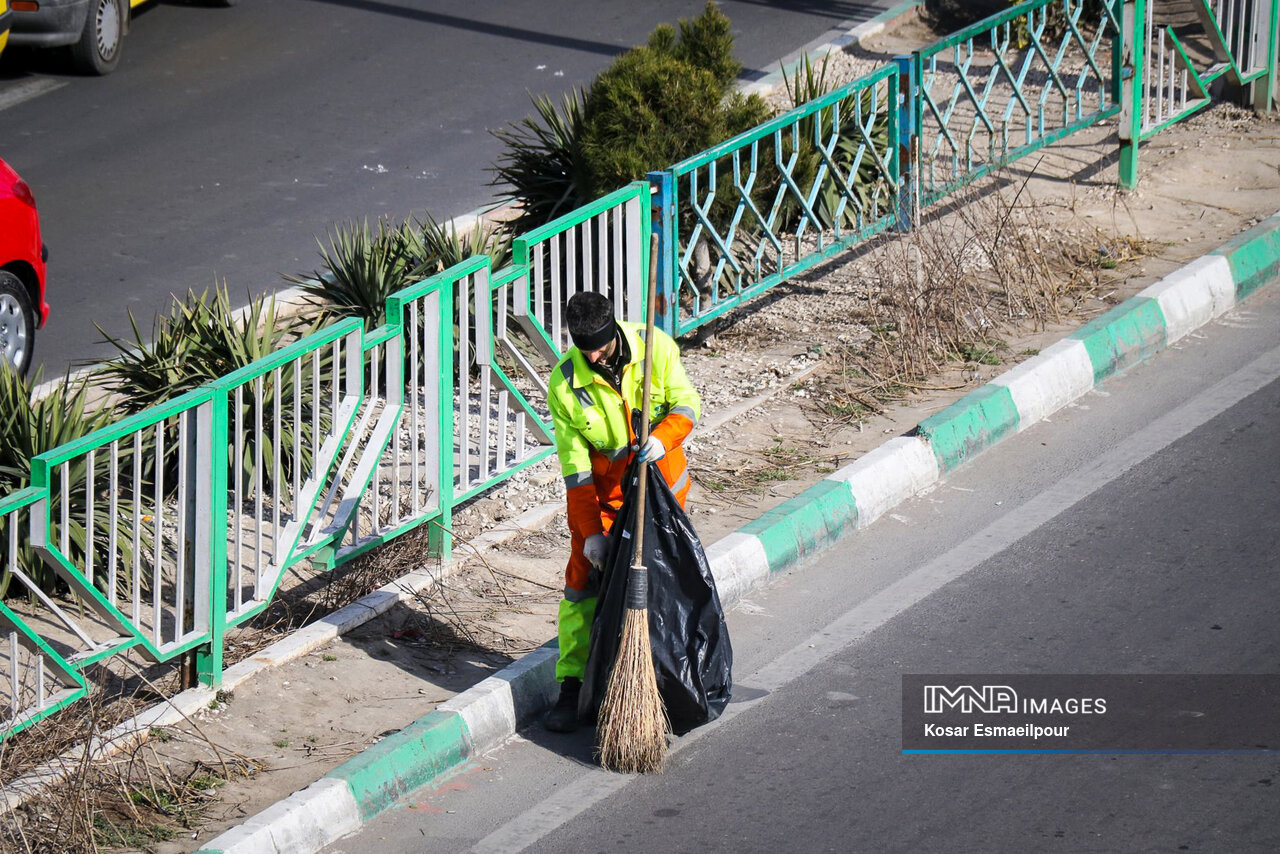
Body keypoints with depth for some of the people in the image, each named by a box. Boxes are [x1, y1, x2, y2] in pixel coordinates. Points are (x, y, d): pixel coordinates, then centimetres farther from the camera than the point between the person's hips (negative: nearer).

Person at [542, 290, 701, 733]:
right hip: (599, 484, -2)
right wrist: (590, 530, -21)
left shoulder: (655, 347, -18)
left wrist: (662, 437, -32)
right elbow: (574, 464, -18)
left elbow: (686, 403, -9)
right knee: (583, 576, -8)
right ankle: (569, 688, -5)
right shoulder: (565, 383, -20)